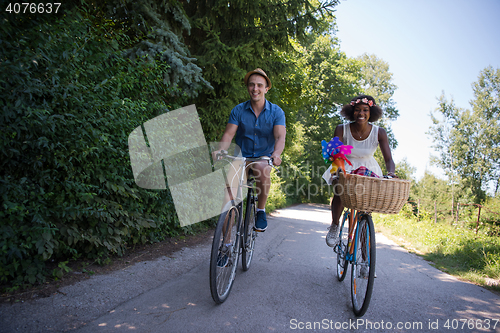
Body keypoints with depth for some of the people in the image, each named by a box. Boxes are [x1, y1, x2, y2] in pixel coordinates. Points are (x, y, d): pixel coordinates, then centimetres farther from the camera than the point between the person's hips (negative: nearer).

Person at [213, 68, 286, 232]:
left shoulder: (276, 112, -2)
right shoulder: (238, 110, 0)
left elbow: (280, 136, -16)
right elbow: (229, 134, -10)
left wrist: (276, 154, -37)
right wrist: (220, 150, -31)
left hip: (264, 157, -1)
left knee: (261, 169, -37)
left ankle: (261, 210, -12)